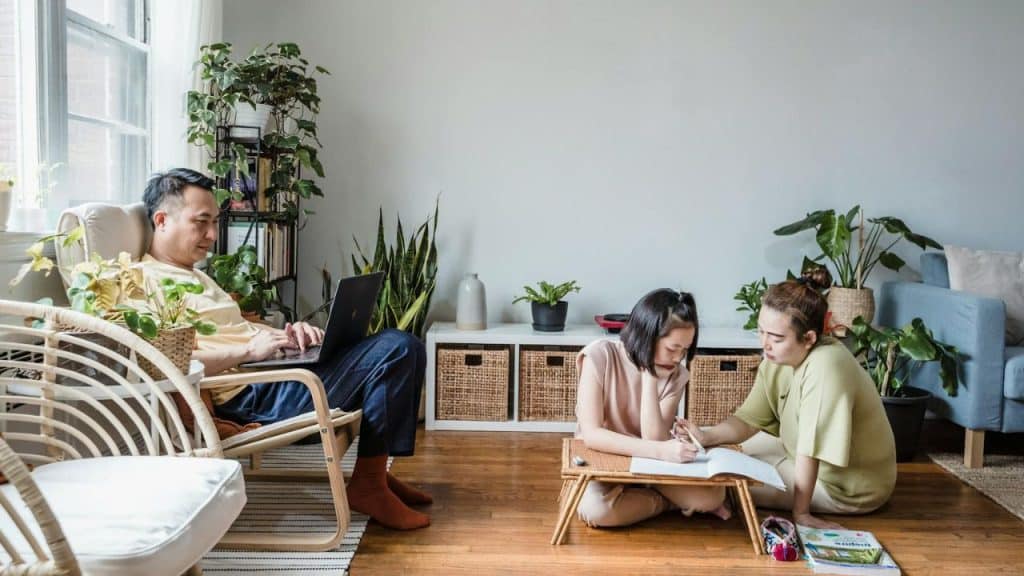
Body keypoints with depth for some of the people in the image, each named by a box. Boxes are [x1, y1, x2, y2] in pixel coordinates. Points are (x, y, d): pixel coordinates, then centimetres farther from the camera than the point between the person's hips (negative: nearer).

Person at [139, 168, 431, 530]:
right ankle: (368, 485, -9)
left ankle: (374, 473, 8)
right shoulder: (145, 280, -6)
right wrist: (248, 351, -21)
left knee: (404, 348, 2)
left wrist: (287, 335, 6)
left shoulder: (194, 275, 27)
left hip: (270, 371, 10)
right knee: (394, 351, -19)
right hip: (249, 396, -10)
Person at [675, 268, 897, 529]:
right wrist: (707, 436, -27)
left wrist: (800, 512, -26)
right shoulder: (777, 358, -12)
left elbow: (811, 449, -32)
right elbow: (749, 419, -9)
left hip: (849, 487, -8)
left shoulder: (825, 366, -36)